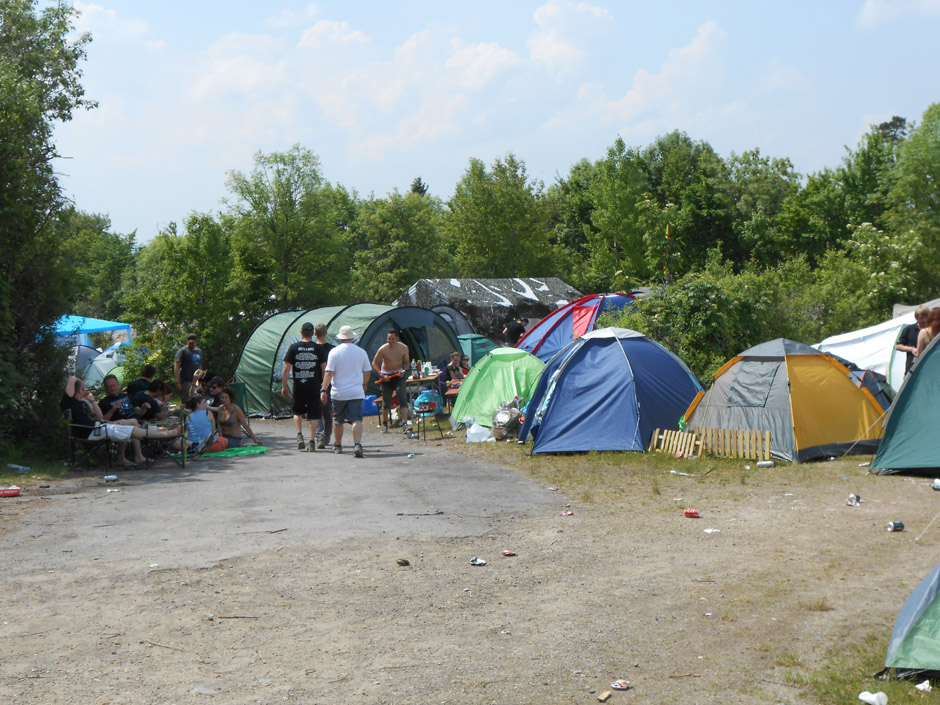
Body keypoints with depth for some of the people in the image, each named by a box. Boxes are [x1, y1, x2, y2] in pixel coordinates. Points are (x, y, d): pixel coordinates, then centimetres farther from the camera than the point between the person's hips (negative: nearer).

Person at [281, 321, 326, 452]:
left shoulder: (293, 347, 0)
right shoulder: (318, 348, -1)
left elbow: (286, 369, -1)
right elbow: (324, 368, 1)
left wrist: (284, 386, 6)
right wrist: (324, 384, 13)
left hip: (298, 387, 1)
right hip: (314, 387, -1)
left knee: (297, 412, 20)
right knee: (313, 415, 5)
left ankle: (299, 435, 4)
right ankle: (311, 442, 3)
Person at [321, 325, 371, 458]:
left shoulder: (334, 352, -5)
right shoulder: (361, 352, 3)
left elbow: (329, 373, -11)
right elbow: (367, 372, 13)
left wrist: (323, 390, -8)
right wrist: (364, 384, 31)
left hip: (339, 393, 0)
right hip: (356, 392, 1)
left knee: (337, 420, 16)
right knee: (357, 420, -6)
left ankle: (337, 446, 29)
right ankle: (358, 444, -26)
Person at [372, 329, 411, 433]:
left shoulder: (404, 348, -7)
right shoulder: (383, 349, -14)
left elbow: (406, 362, 8)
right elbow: (374, 363, -5)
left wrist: (404, 371, -12)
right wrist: (381, 375, -16)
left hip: (399, 375, 1)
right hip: (386, 376, -1)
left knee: (403, 399, -14)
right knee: (386, 402, 6)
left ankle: (405, 424, -19)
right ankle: (384, 424, 25)